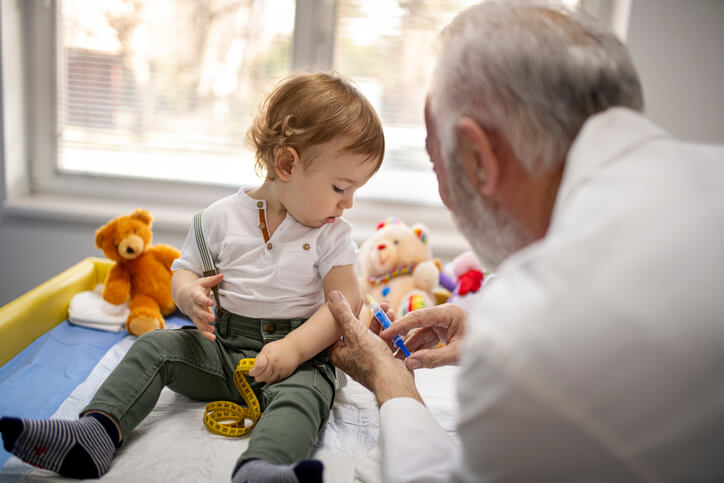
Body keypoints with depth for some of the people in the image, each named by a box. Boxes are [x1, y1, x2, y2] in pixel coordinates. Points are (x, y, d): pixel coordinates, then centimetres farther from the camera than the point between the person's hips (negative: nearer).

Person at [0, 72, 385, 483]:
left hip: (297, 354, -3)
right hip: (222, 344, 4)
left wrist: (294, 348, -23)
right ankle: (97, 432, -22)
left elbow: (346, 301, -9)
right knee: (157, 346, -12)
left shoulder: (332, 233, -2)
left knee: (306, 390, -34)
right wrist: (189, 294, -17)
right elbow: (184, 272, 10)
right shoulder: (222, 217, 1)